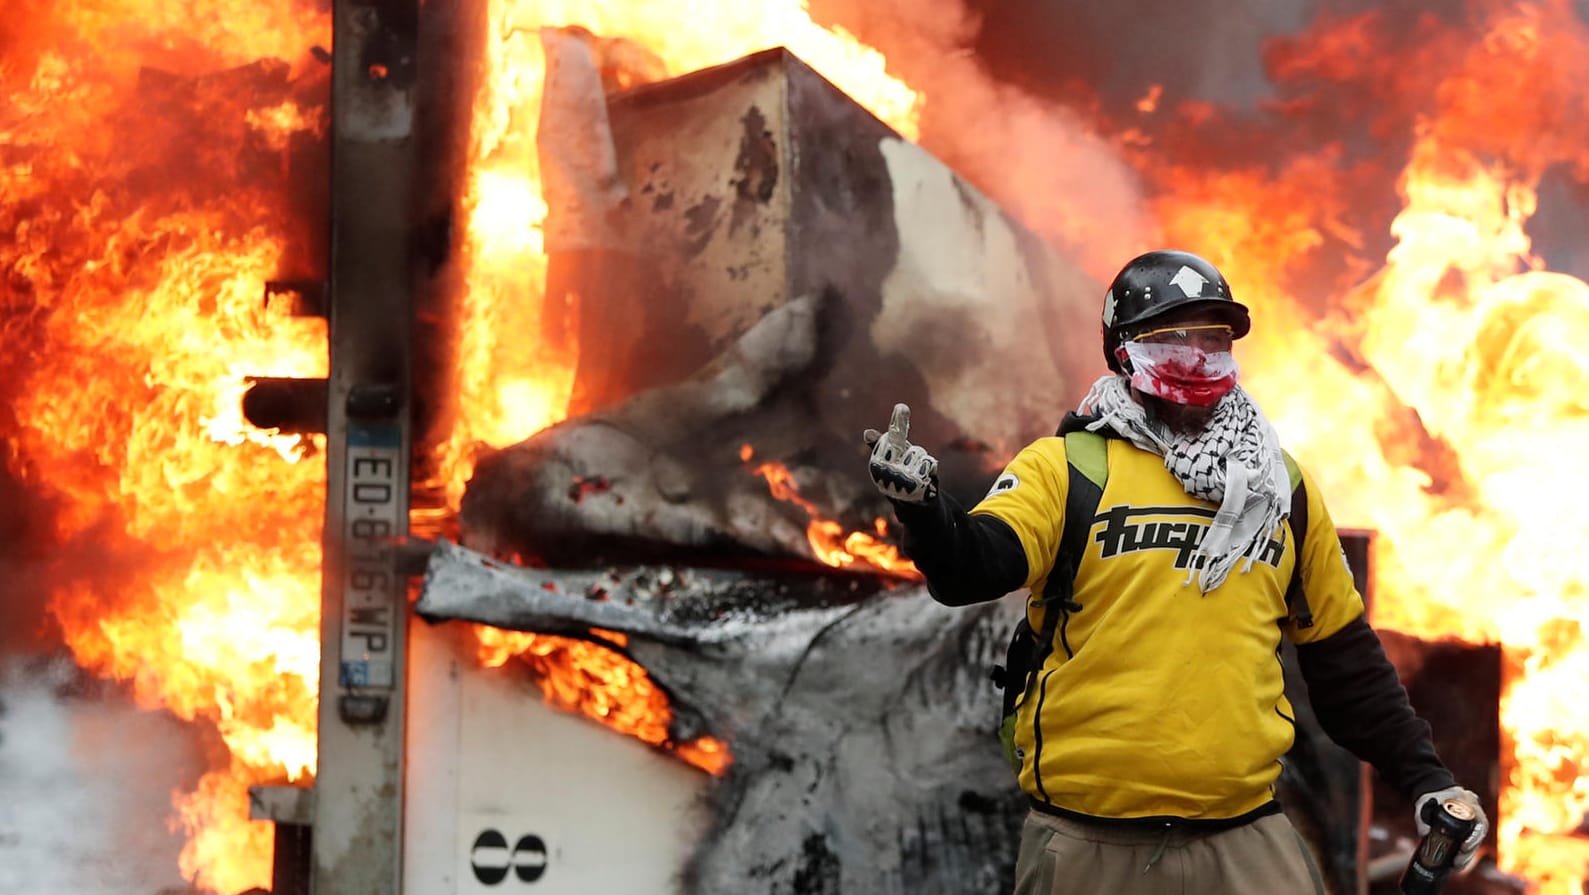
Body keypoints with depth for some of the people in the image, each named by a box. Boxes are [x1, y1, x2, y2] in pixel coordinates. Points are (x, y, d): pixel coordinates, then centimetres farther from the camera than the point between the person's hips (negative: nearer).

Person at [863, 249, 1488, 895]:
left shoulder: (1283, 490, 13)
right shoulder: (1063, 469, 1)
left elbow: (1342, 655, 19)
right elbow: (969, 569, -15)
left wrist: (1426, 780, 15)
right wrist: (921, 505, -36)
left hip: (1244, 839, 3)